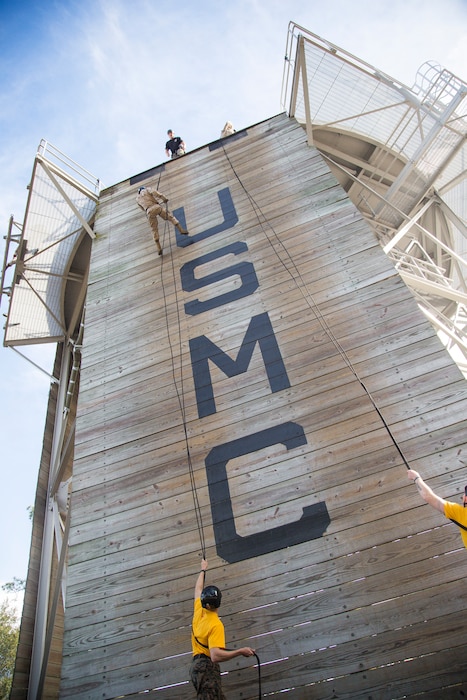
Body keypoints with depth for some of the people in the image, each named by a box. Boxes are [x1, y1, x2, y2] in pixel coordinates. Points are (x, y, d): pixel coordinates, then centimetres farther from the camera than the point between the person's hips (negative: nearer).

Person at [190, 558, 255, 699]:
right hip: (207, 667, -9)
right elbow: (215, 656, -30)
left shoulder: (198, 611, 3)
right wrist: (240, 651, -27)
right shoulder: (216, 625, -18)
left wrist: (203, 569, 38)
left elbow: (198, 589, 23)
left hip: (196, 664, 9)